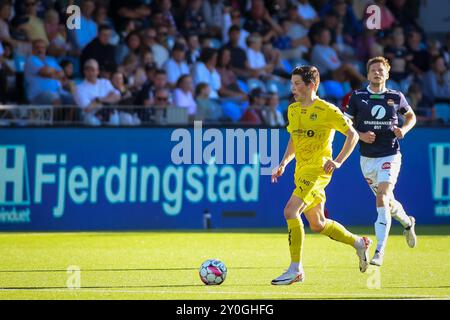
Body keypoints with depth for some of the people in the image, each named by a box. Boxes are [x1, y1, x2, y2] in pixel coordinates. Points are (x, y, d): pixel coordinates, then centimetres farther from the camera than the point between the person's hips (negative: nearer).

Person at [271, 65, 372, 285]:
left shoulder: (326, 110, -9)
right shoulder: (292, 110, 12)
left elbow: (352, 135, -4)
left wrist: (338, 161, -13)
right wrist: (283, 163, 11)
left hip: (318, 170, -8)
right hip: (301, 170, 8)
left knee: (291, 210, -22)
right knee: (318, 225, 14)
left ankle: (295, 270, -17)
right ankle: (358, 243, 37)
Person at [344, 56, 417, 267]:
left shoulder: (396, 97, 1)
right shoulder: (357, 97, 0)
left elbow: (411, 116, 18)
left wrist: (404, 129, -2)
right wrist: (360, 135, -13)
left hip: (390, 155, -3)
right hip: (367, 158, 3)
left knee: (382, 198, -20)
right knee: (387, 201, 14)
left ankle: (380, 251, -21)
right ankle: (407, 222, 49)